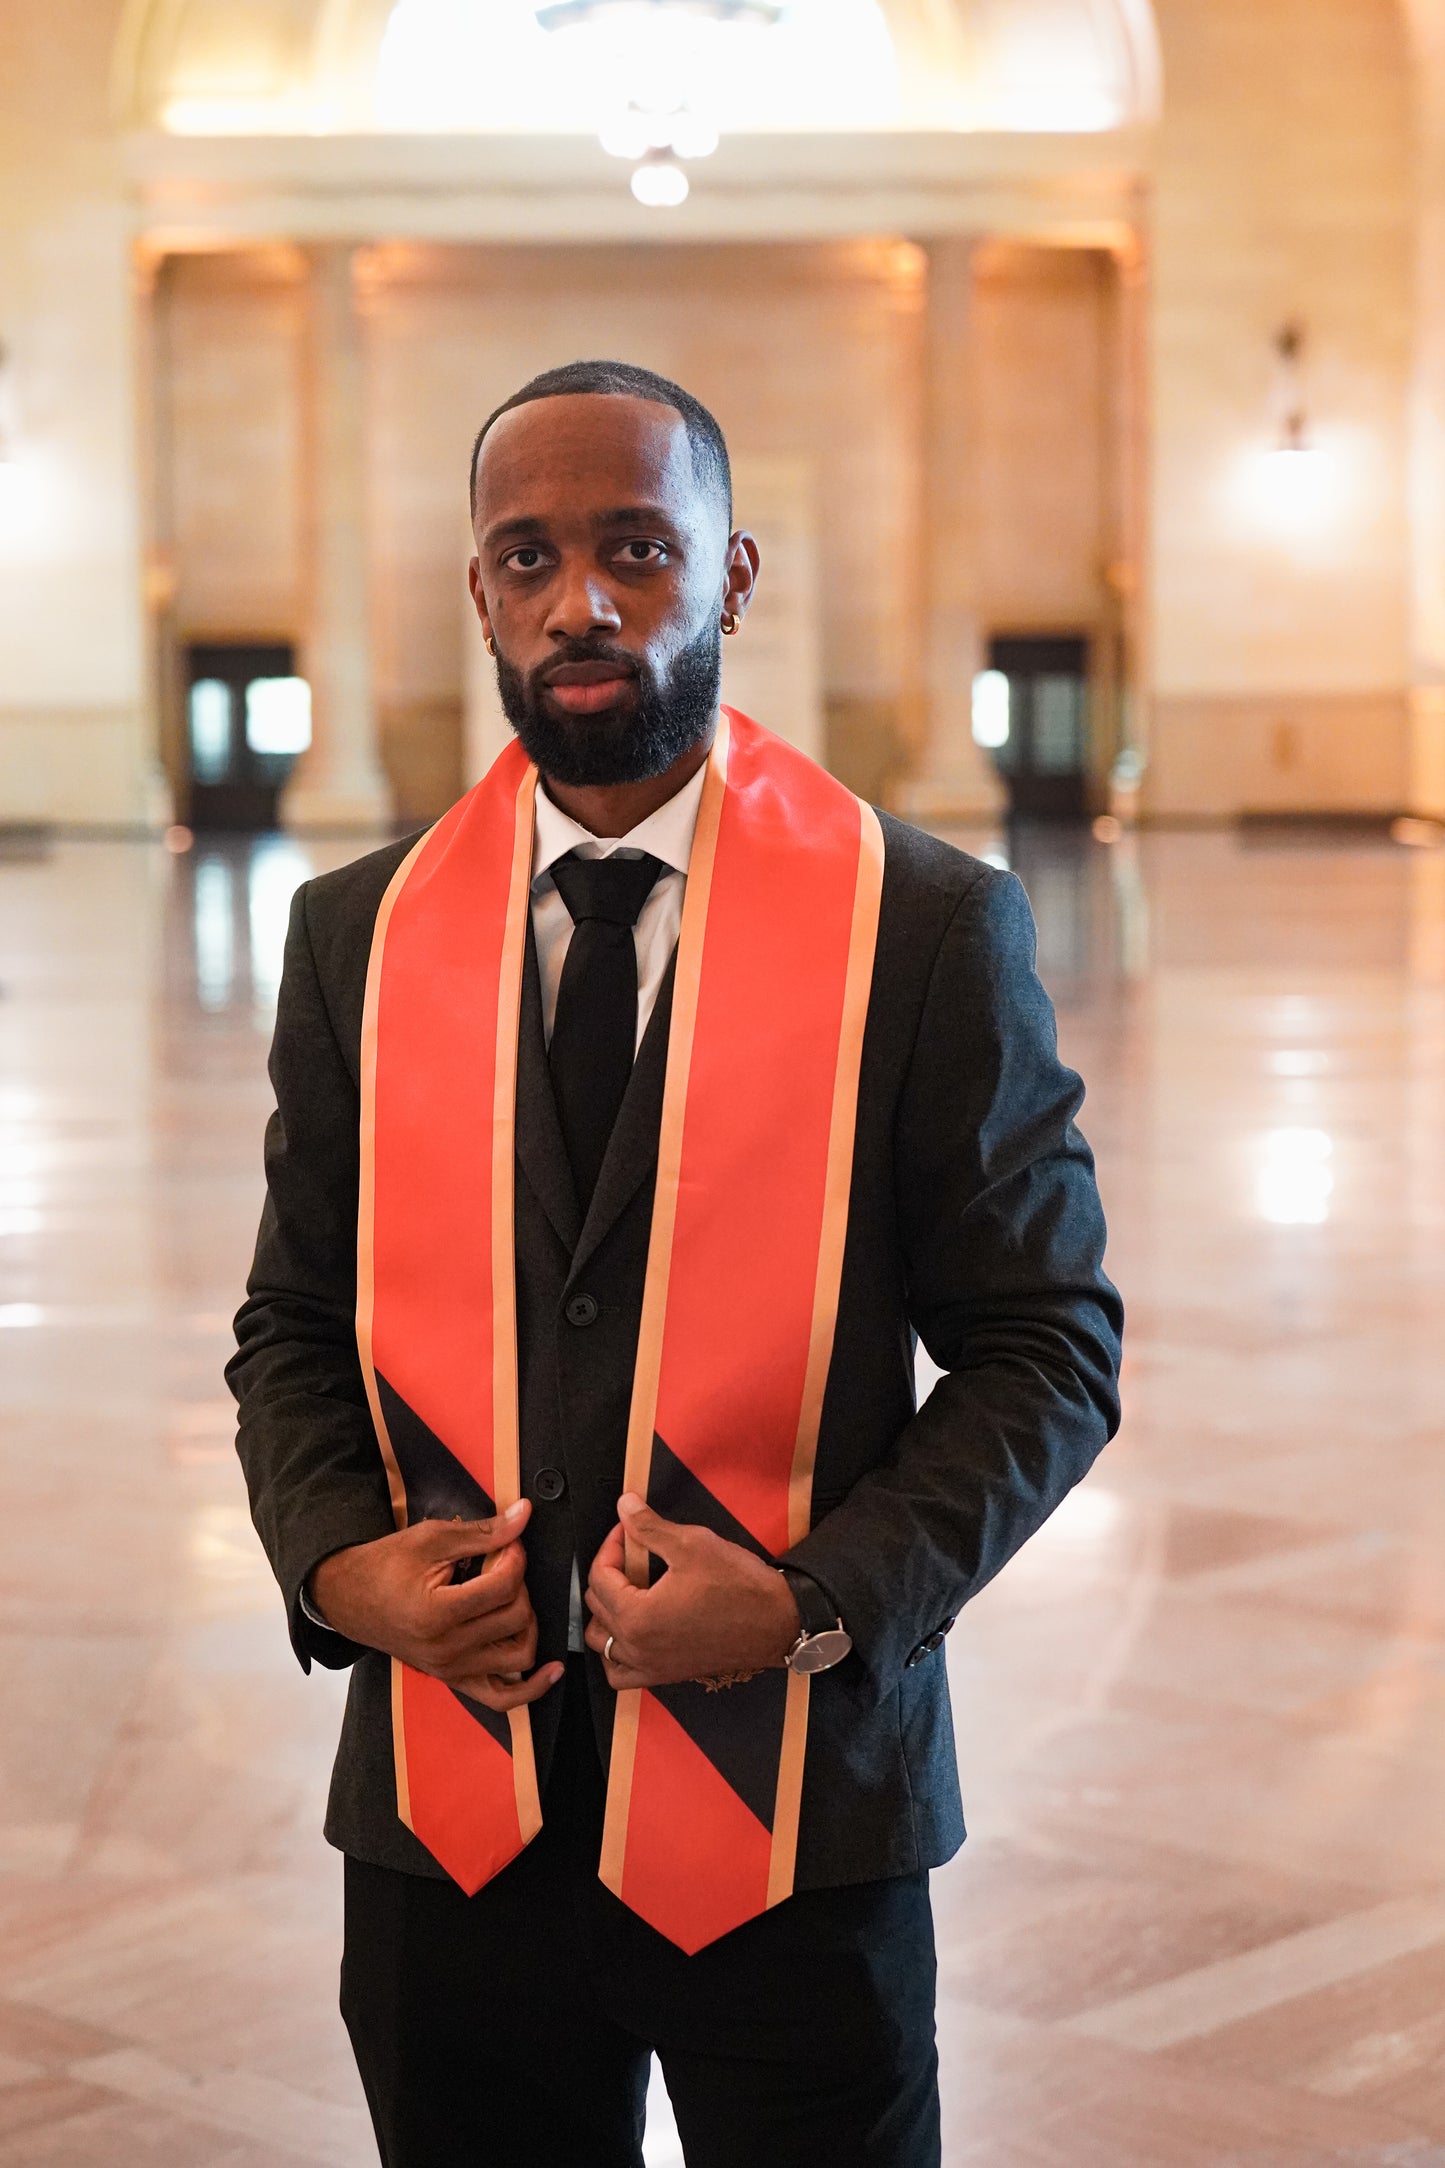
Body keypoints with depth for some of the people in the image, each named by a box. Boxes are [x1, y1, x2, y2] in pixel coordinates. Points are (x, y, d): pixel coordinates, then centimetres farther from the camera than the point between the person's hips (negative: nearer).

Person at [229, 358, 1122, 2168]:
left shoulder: (927, 927, -5)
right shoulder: (359, 933, 5)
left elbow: (1048, 1343, -3)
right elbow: (293, 1330, 12)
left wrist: (819, 1604, -15)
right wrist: (337, 1559, -7)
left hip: (790, 1817, -2)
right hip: (451, 1814, 3)